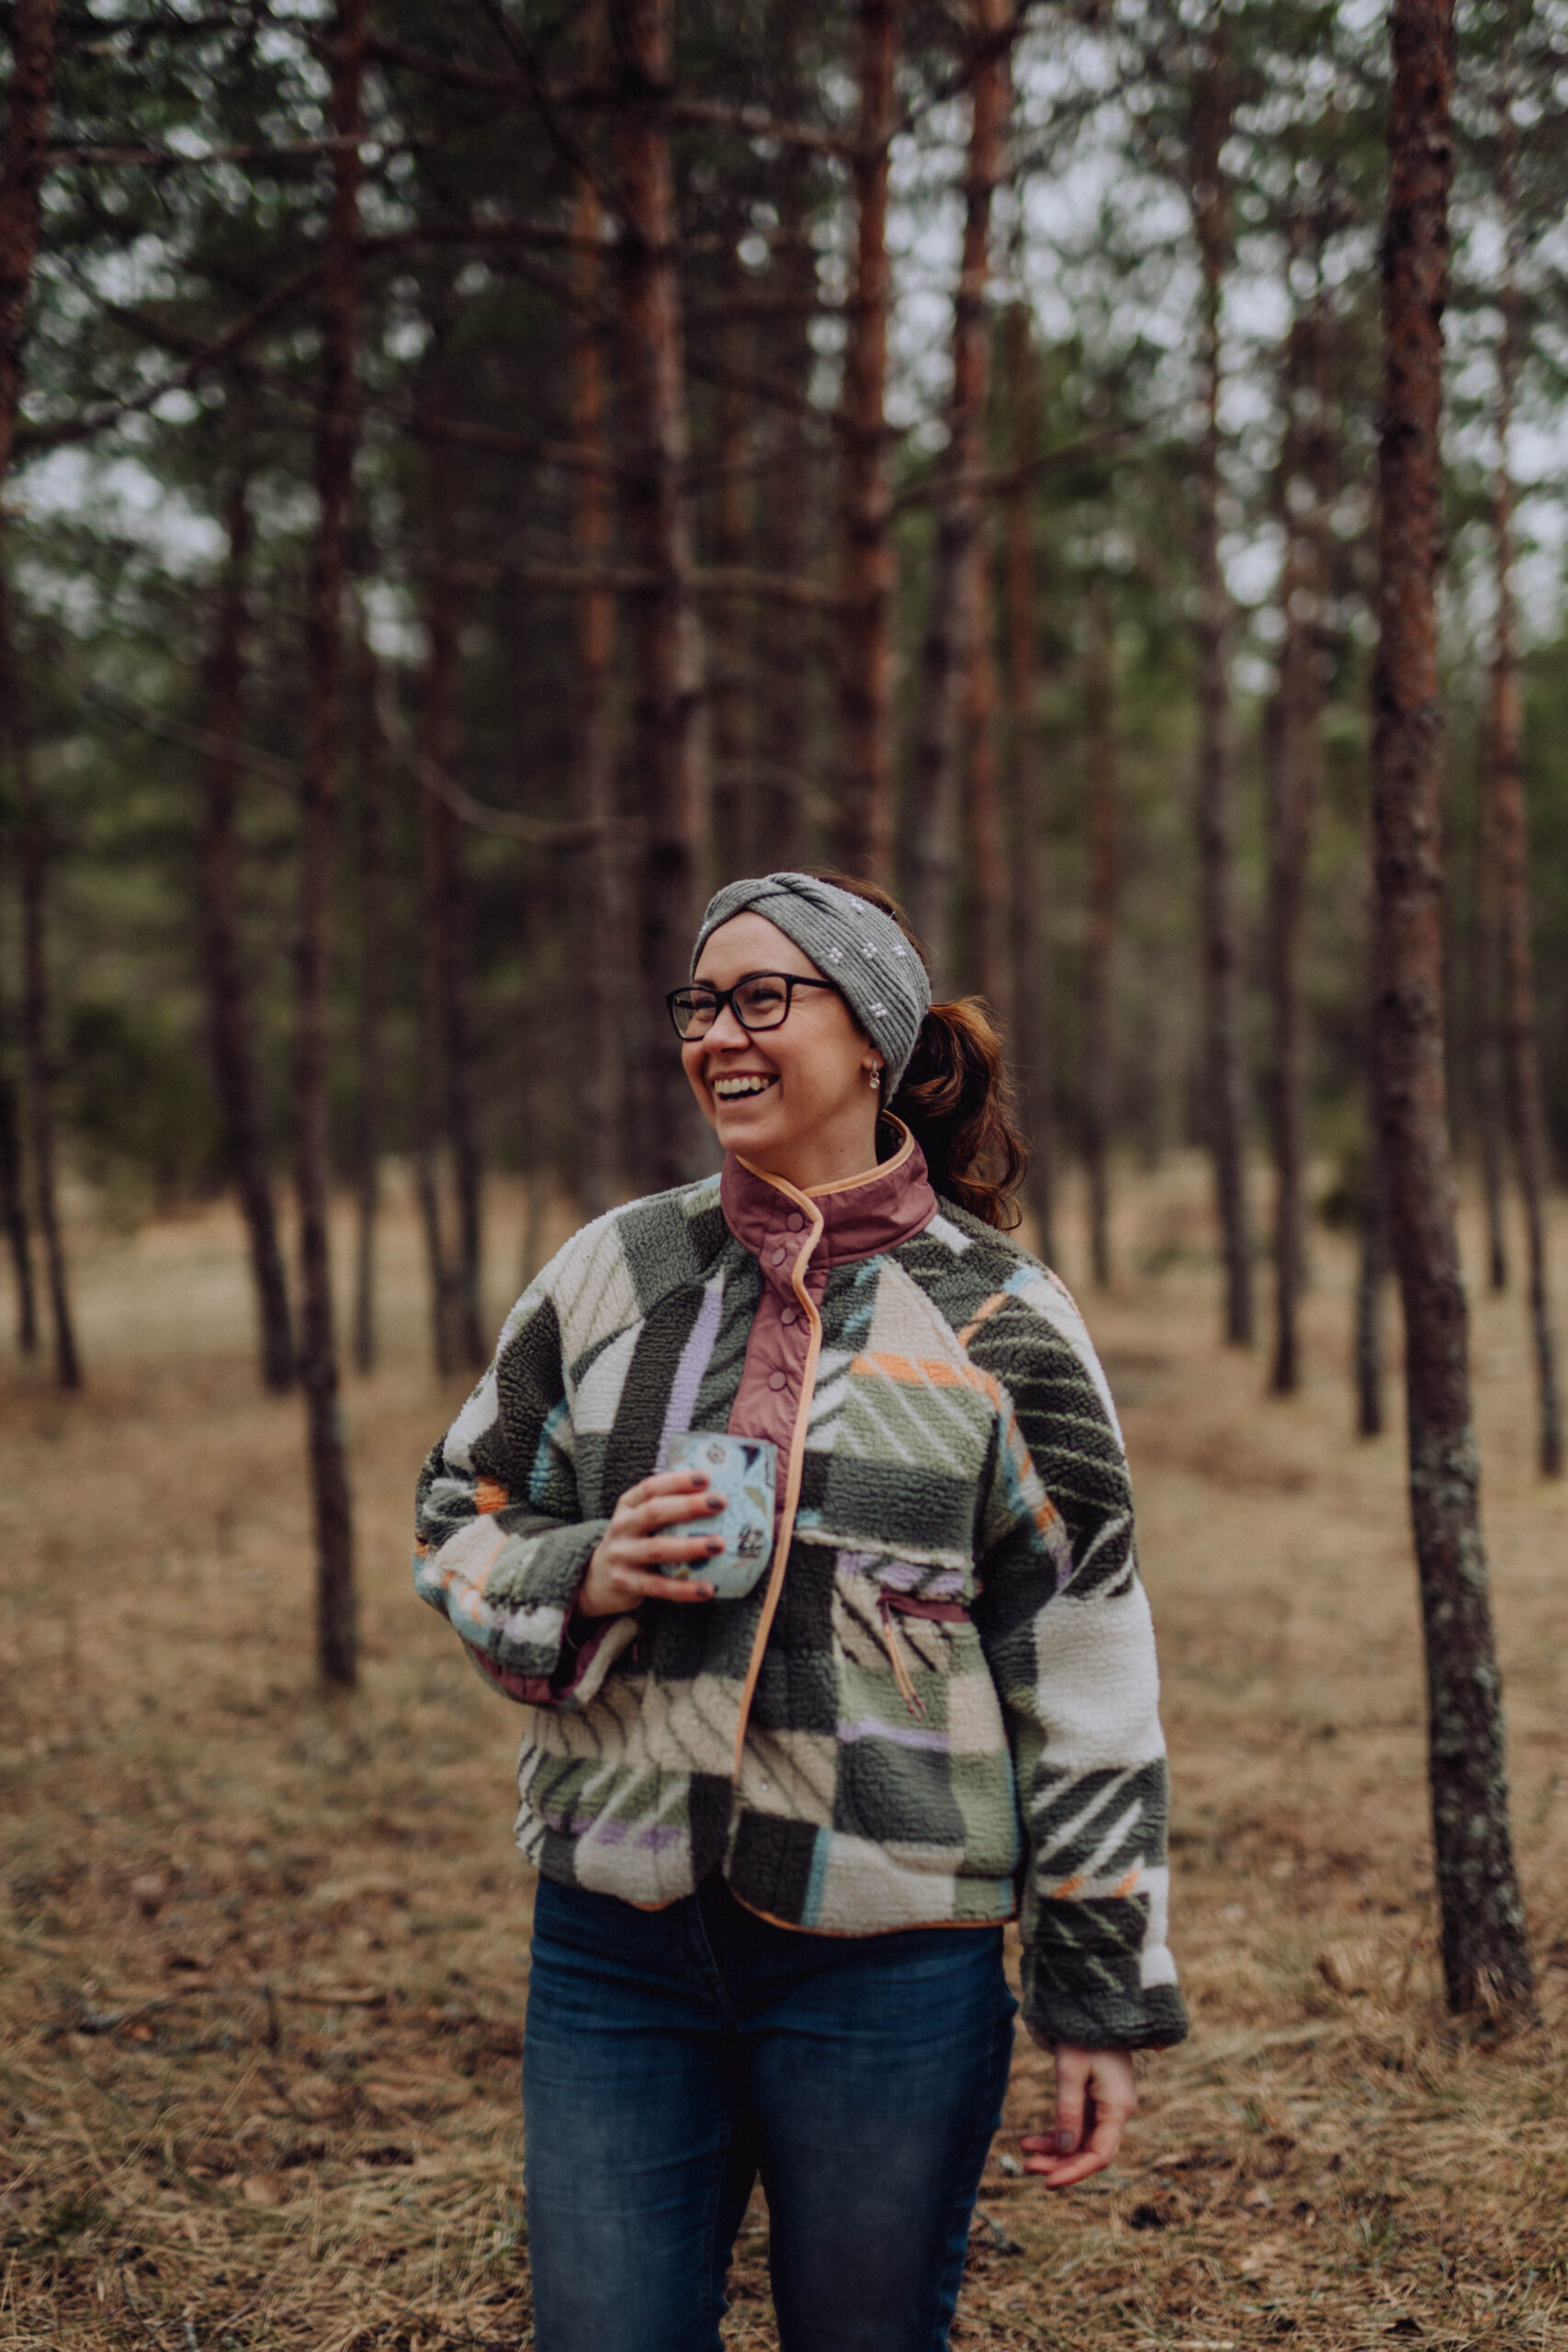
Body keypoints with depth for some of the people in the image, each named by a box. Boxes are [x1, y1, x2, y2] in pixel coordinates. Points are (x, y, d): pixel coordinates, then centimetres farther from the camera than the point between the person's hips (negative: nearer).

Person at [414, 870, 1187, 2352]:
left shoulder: (1000, 1324, -2)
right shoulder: (613, 1271, 5)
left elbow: (1087, 1680, 0)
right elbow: (461, 1525, 13)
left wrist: (1102, 2001, 0)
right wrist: (585, 1581, -10)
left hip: (888, 1963, -2)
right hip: (617, 1939, 2)